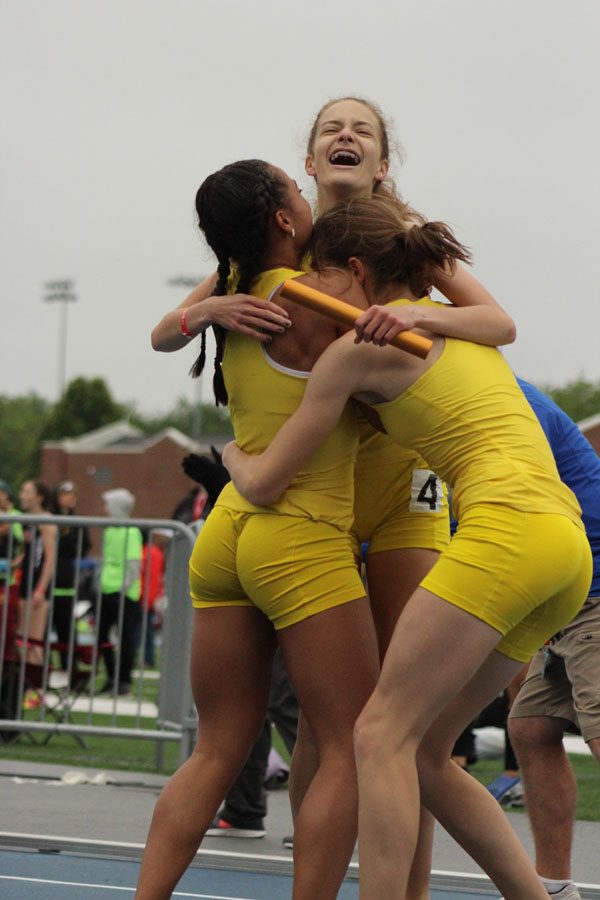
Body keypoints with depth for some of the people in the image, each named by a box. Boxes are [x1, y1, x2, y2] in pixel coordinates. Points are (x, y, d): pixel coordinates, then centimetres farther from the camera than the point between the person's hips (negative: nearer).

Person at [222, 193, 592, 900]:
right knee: (423, 751, 11)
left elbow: (264, 485, 8)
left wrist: (231, 450, 29)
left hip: (508, 526, -8)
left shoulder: (356, 350, 3)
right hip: (567, 544, 8)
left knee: (381, 735, -10)